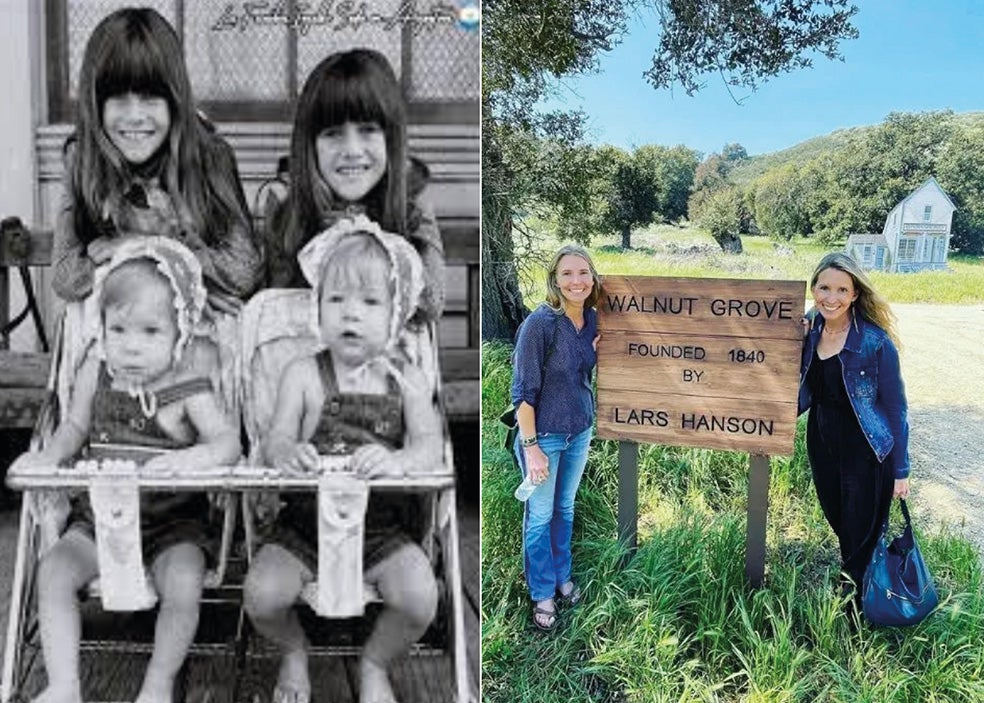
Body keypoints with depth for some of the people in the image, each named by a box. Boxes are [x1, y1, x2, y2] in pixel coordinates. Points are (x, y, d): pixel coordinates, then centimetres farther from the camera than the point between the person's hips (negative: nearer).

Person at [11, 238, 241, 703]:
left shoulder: (188, 392, -11)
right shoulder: (95, 375, 1)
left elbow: (228, 441, -21)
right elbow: (75, 427, 15)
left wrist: (189, 458, -40)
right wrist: (50, 454, -6)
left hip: (172, 522, -4)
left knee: (183, 585, -26)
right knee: (53, 572, -17)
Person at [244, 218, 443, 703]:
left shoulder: (405, 379, 0)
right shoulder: (304, 375, -1)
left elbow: (430, 444, -11)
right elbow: (274, 439, -8)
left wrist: (397, 460, -35)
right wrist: (286, 452, -34)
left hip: (382, 528, 0)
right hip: (304, 522, 0)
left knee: (420, 598, -21)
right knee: (261, 594, -20)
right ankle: (293, 651, 18)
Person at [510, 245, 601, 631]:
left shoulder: (592, 318, -4)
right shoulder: (540, 323, -22)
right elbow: (523, 390, -19)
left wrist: (598, 348, -6)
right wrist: (531, 446, -18)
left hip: (580, 431, 6)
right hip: (545, 434, -6)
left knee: (565, 508, 22)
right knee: (541, 515, 9)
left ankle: (562, 576, 41)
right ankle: (542, 594, 26)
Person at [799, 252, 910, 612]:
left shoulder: (876, 342, -20)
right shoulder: (809, 330, -5)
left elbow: (895, 408, -12)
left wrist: (900, 470, -9)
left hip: (866, 451, -5)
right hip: (822, 443, 5)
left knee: (861, 535, 9)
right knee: (836, 520, 20)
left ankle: (857, 604, 31)